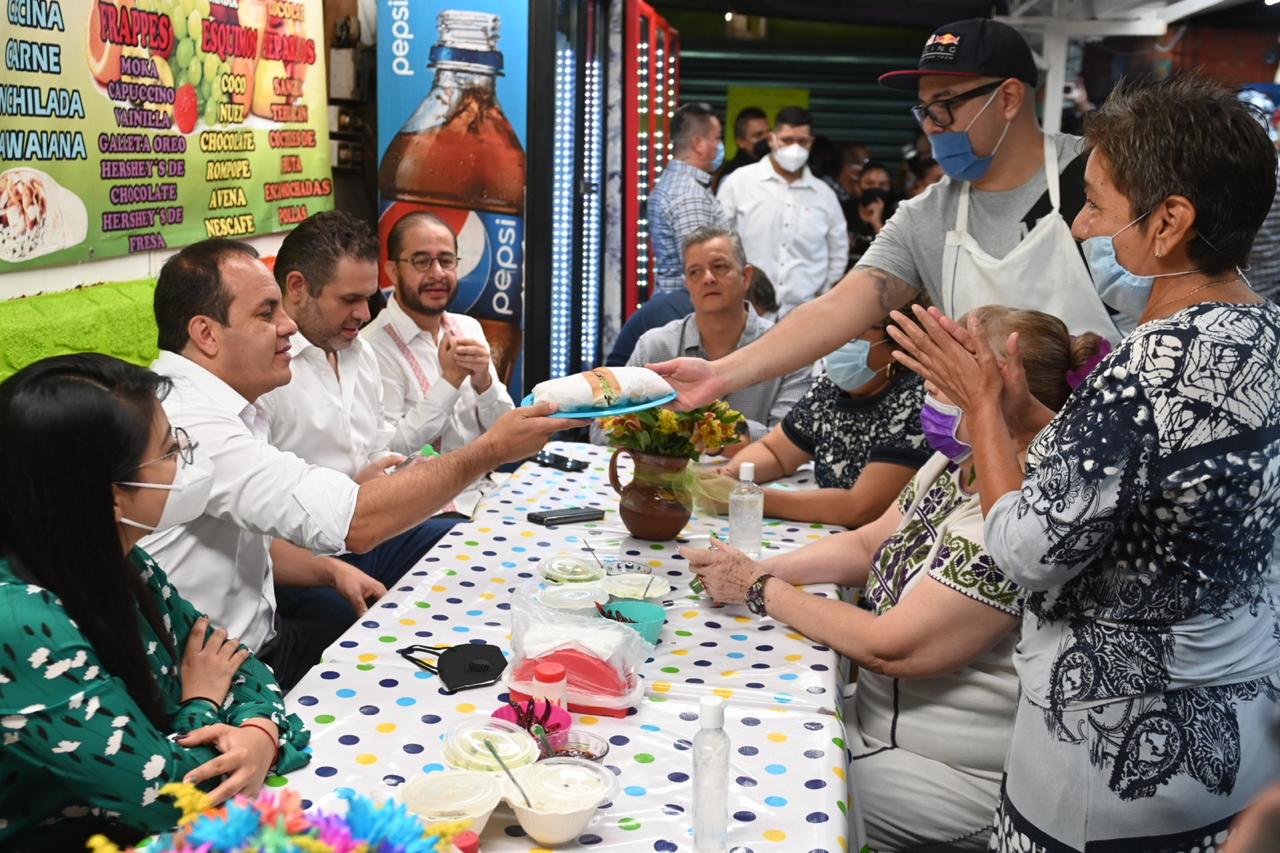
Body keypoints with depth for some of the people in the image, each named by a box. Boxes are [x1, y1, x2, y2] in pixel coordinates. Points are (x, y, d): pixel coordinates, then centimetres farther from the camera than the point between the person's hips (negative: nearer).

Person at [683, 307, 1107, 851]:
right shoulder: (953, 466, 0)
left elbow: (888, 648, -25)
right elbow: (865, 545, 12)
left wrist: (759, 590, -14)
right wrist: (756, 569, -3)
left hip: (960, 780, -8)